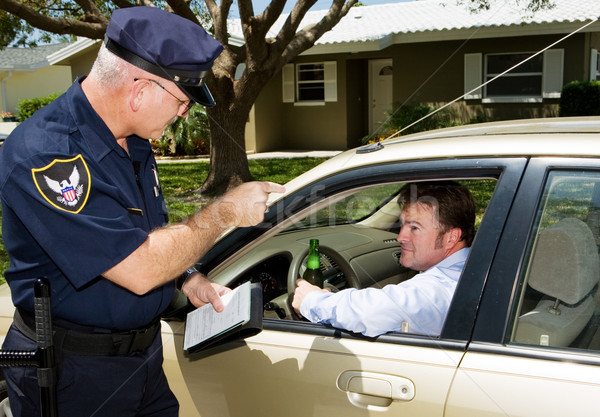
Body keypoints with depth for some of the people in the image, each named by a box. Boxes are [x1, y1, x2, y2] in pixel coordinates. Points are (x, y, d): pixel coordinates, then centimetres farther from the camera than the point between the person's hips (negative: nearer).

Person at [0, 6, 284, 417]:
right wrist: (226, 211, -20)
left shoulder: (133, 142, 3)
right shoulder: (42, 155, -28)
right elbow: (139, 270, -30)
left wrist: (188, 279, 0)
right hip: (74, 374, -7)